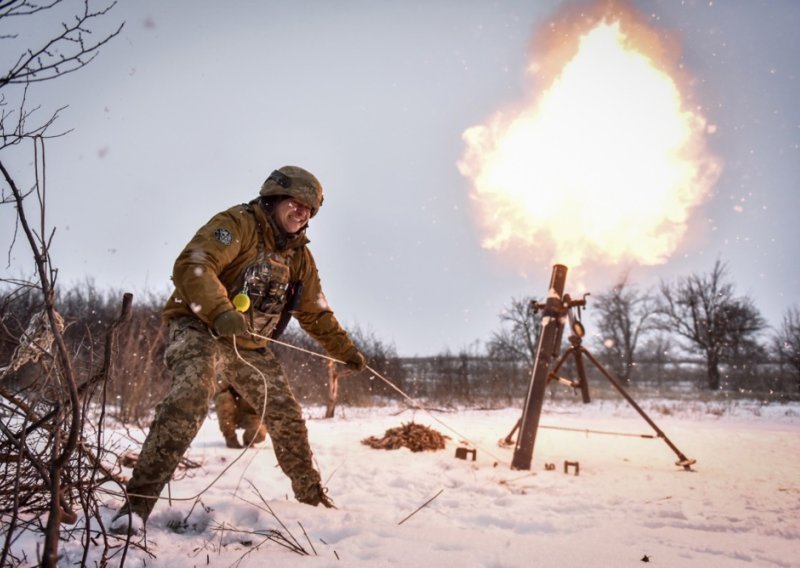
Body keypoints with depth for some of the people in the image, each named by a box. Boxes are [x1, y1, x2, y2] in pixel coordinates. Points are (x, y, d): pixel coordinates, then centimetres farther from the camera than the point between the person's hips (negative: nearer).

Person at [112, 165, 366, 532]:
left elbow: (315, 313, 20)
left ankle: (312, 498, 26)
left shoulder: (298, 255, 12)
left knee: (287, 417, 7)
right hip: (202, 331, -7)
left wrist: (346, 350, 15)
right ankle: (138, 501, -28)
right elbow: (192, 265, -26)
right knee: (190, 399, -32)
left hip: (250, 346, 7)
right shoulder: (238, 223, -11)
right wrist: (220, 312, -42)